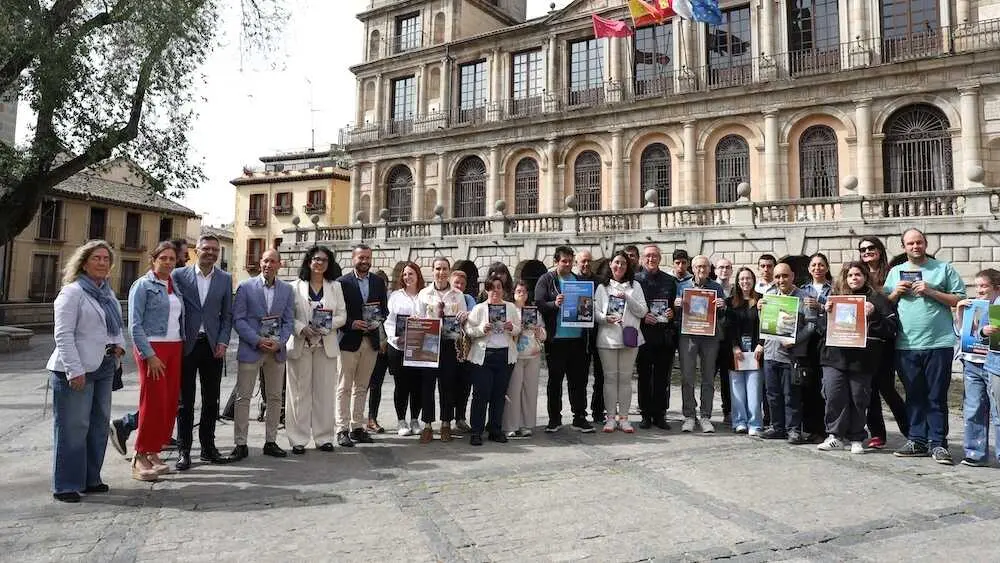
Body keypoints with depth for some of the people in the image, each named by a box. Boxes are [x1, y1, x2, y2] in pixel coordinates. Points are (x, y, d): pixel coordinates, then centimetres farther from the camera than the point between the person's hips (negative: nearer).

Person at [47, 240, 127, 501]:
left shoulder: (108, 292, 14)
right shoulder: (72, 292, -10)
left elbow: (117, 324, 26)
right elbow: (63, 335, -15)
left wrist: (120, 344, 6)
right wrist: (74, 370, -20)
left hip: (103, 368, 8)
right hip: (75, 370, -8)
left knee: (99, 424, 14)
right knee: (73, 428, -2)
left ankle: (91, 479, 26)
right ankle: (65, 486, 10)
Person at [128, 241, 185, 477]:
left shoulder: (175, 286, 14)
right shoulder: (143, 285, -4)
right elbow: (135, 325, -9)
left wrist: (181, 348, 6)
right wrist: (149, 355, -14)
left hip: (174, 348, 6)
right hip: (151, 347, -6)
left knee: (170, 402, 5)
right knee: (153, 402, -6)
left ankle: (154, 452, 16)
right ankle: (140, 458, 5)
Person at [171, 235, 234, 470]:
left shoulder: (225, 279, 8)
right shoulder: (179, 275, 1)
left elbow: (227, 315, 9)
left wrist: (223, 342, -2)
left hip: (213, 346, 2)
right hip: (187, 345, -2)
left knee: (212, 400, 8)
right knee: (185, 400, 4)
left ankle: (208, 446, 19)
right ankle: (183, 450, 12)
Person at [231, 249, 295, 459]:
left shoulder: (287, 289, 7)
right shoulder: (246, 287, -1)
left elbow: (289, 321, 8)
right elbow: (238, 319, -4)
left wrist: (279, 342, -8)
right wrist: (257, 341, -14)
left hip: (277, 350, 3)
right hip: (250, 349, -3)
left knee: (275, 398, 8)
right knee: (243, 397, 0)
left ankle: (271, 442, 19)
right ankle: (240, 444, 9)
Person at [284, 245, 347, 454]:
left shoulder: (335, 287, 11)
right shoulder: (295, 287, 4)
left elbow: (342, 315, 6)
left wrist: (328, 324, -12)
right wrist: (302, 329, -17)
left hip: (326, 346, 2)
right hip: (300, 345, -2)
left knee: (325, 392, 4)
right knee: (300, 392, 2)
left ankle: (324, 437, 13)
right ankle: (298, 439, 9)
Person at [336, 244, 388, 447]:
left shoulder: (378, 282, 11)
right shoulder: (342, 282, -3)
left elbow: (384, 309, 13)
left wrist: (378, 321, -6)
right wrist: (352, 323, -17)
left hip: (371, 340, 4)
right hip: (348, 340, -4)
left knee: (361, 387, 11)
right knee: (344, 387, 0)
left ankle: (357, 427, 18)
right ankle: (342, 429, 5)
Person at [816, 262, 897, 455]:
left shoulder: (877, 299, 7)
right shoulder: (835, 297, 14)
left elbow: (891, 329, 0)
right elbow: (821, 328, 15)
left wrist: (873, 315, -14)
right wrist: (826, 313, -3)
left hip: (862, 359, -2)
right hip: (834, 356, 2)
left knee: (858, 399, 3)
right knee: (833, 396, -3)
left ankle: (856, 439, 17)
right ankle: (835, 436, 8)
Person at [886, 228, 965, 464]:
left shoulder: (944, 269, 5)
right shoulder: (895, 272, 14)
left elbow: (960, 300, -1)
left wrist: (931, 292, -11)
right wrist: (896, 293, -2)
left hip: (938, 343, -3)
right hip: (906, 345, 3)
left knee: (937, 397, 1)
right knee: (914, 396, 9)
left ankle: (937, 443, 7)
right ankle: (917, 441, 17)